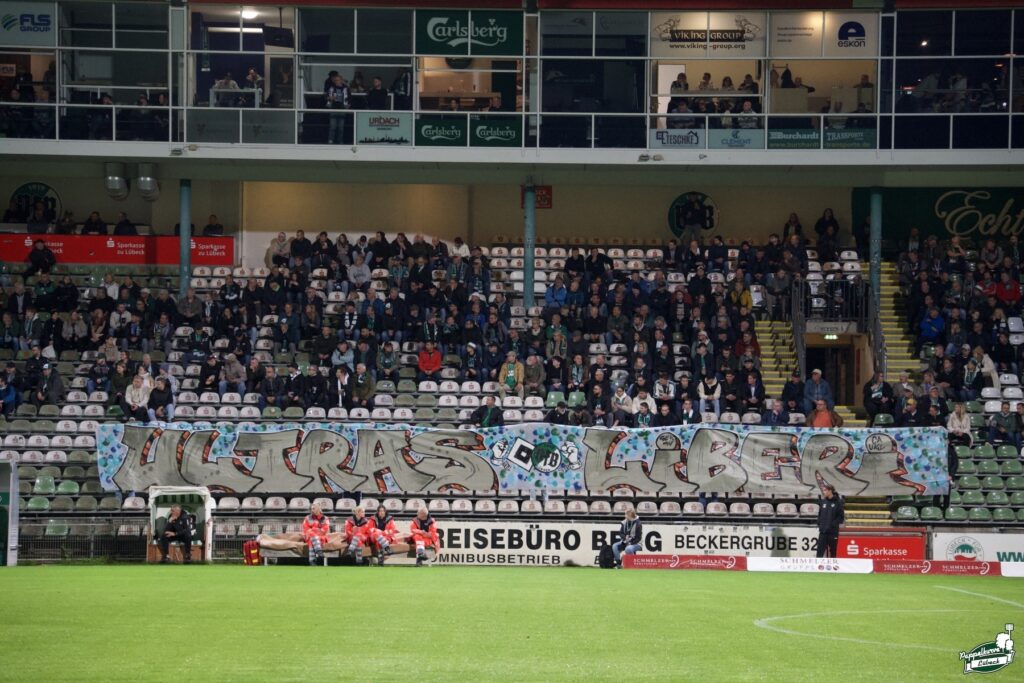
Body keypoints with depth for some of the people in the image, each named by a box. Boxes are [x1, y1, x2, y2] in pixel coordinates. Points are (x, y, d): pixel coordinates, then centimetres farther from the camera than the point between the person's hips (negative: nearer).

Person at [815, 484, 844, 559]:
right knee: (820, 550, -6)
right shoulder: (822, 502, 8)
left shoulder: (838, 502, -6)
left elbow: (841, 517, -6)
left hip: (833, 532, -4)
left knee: (833, 551, 5)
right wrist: (819, 525, 3)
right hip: (823, 531, 4)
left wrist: (833, 524, -14)